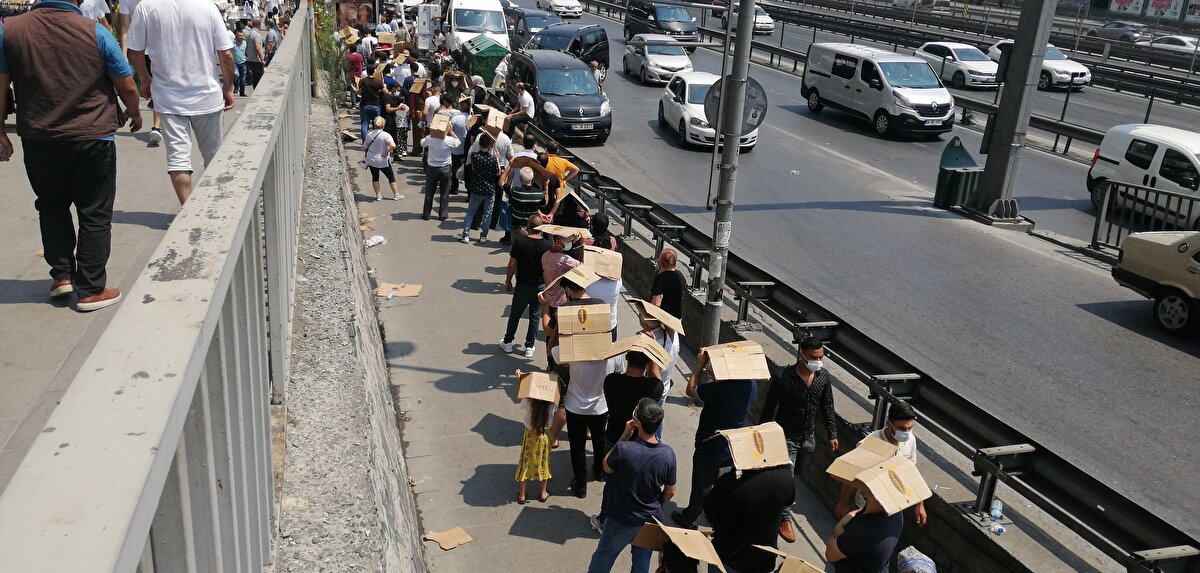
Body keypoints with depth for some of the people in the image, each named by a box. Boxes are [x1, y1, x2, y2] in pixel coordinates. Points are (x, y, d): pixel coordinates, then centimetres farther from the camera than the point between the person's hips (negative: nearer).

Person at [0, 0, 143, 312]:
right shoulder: (95, 32, -10)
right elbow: (127, 87, -3)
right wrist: (134, 114, 17)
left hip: (39, 142, 2)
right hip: (94, 139, -2)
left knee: (52, 206, 23)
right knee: (94, 214, 7)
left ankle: (61, 275, 22)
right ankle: (91, 290, 10)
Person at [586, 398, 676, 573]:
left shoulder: (623, 449, -32)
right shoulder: (668, 454, -19)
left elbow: (606, 466, -8)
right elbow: (670, 492, -5)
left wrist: (625, 435, -11)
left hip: (622, 520, -3)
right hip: (651, 519, 3)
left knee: (603, 557, 21)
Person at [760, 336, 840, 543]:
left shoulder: (824, 377, -9)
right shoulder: (783, 377, -23)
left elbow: (827, 407, 4)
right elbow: (769, 408, -14)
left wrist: (832, 434, 5)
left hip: (808, 437, 6)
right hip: (786, 435, -6)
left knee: (795, 472, 23)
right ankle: (785, 520, 13)